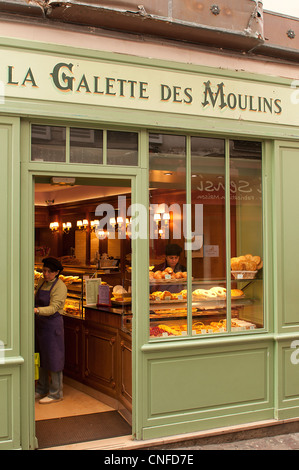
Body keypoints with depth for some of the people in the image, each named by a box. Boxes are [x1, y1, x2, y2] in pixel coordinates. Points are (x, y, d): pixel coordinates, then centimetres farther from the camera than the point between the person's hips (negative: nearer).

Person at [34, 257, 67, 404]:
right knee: (40, 357, 15)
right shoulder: (41, 281, 9)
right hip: (39, 323, 8)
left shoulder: (60, 286, -15)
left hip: (53, 324, -8)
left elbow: (53, 308, -24)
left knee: (53, 358, -1)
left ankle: (56, 393, 9)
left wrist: (37, 310, -38)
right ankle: (42, 389, 28)